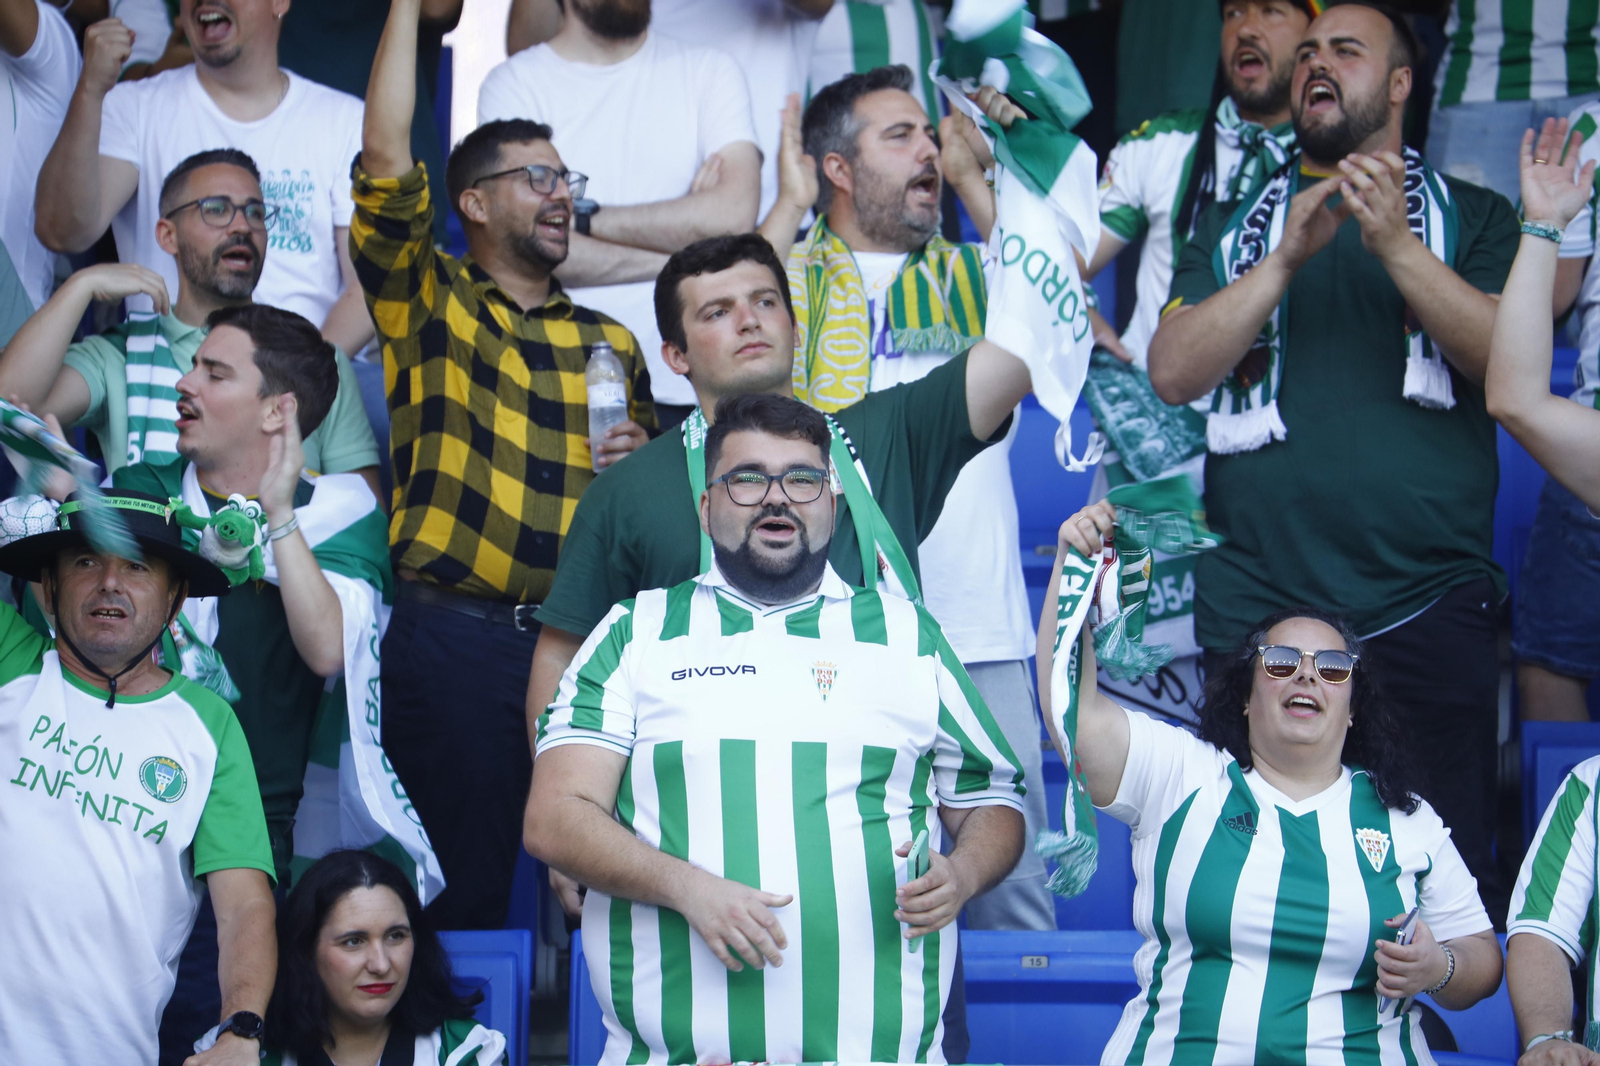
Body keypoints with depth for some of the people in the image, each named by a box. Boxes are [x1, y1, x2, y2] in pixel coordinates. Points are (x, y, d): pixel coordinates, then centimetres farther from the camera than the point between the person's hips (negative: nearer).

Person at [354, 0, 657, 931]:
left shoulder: (610, 341, 19)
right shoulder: (427, 304, 7)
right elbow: (385, 154, -7)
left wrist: (643, 460, 3)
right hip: (453, 639, -3)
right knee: (461, 888, -1)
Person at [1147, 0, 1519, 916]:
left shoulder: (1471, 216, 12)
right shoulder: (1236, 228, 16)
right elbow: (1172, 374, 2)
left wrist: (1396, 246, -17)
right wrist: (1286, 260, -9)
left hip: (1427, 607, -1)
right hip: (1256, 609, 1)